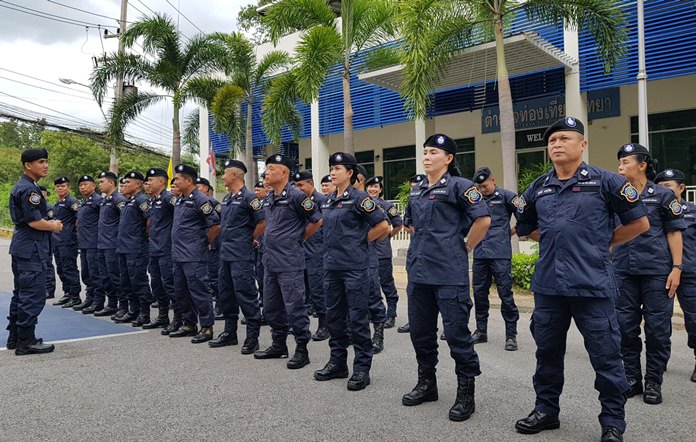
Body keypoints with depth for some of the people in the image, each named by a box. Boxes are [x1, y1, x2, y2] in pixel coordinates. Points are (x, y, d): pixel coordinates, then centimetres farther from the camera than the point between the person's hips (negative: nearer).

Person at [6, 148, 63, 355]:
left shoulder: (18, 187, 16)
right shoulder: (29, 189, -16)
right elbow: (34, 221, -21)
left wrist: (49, 223, 11)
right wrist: (54, 226, -4)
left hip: (21, 246, 11)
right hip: (31, 248, -11)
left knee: (21, 293, 16)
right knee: (33, 295, -7)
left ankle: (14, 337, 23)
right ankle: (26, 341, -3)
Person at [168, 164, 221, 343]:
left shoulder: (200, 200, -13)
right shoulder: (179, 200, 14)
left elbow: (216, 225, -17)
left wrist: (205, 242, -7)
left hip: (194, 256, -9)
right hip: (178, 254, 10)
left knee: (198, 291, -4)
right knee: (181, 292, 15)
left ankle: (207, 327, 5)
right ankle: (189, 324, 26)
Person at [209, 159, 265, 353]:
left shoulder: (248, 197, -11)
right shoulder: (226, 199, 14)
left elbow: (262, 222, -14)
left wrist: (249, 239, -5)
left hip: (241, 255, -9)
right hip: (225, 254, 9)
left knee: (245, 294, -6)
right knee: (225, 294, 14)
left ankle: (252, 337, 2)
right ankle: (229, 332, 26)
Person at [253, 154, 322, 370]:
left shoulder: (296, 196, -12)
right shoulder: (268, 198, 12)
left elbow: (317, 220, -7)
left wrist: (298, 239, 0)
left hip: (289, 263, -8)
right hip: (270, 261, 9)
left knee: (294, 307, -2)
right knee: (271, 307, 15)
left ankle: (302, 349, 9)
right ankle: (278, 345, 29)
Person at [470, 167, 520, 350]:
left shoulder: (506, 196, -1)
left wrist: (510, 232, 2)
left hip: (500, 254, -5)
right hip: (480, 253, 5)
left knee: (505, 293, -3)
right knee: (479, 292, 9)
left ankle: (511, 335, 5)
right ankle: (481, 331, 22)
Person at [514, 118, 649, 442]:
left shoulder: (605, 181, -3)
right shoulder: (537, 188, 9)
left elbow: (639, 223, 2)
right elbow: (526, 228, 22)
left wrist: (602, 242, 4)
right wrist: (558, 239, 12)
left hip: (592, 283, -4)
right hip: (547, 284, 5)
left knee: (605, 356, 4)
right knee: (547, 351, 15)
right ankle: (546, 410, 31)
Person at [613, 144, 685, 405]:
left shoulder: (662, 195, 0)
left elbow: (674, 233, 0)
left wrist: (677, 268, -7)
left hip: (656, 271, -3)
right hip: (624, 271, 3)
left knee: (657, 329, 2)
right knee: (626, 327, 7)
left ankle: (653, 383, 15)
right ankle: (632, 378, 20)